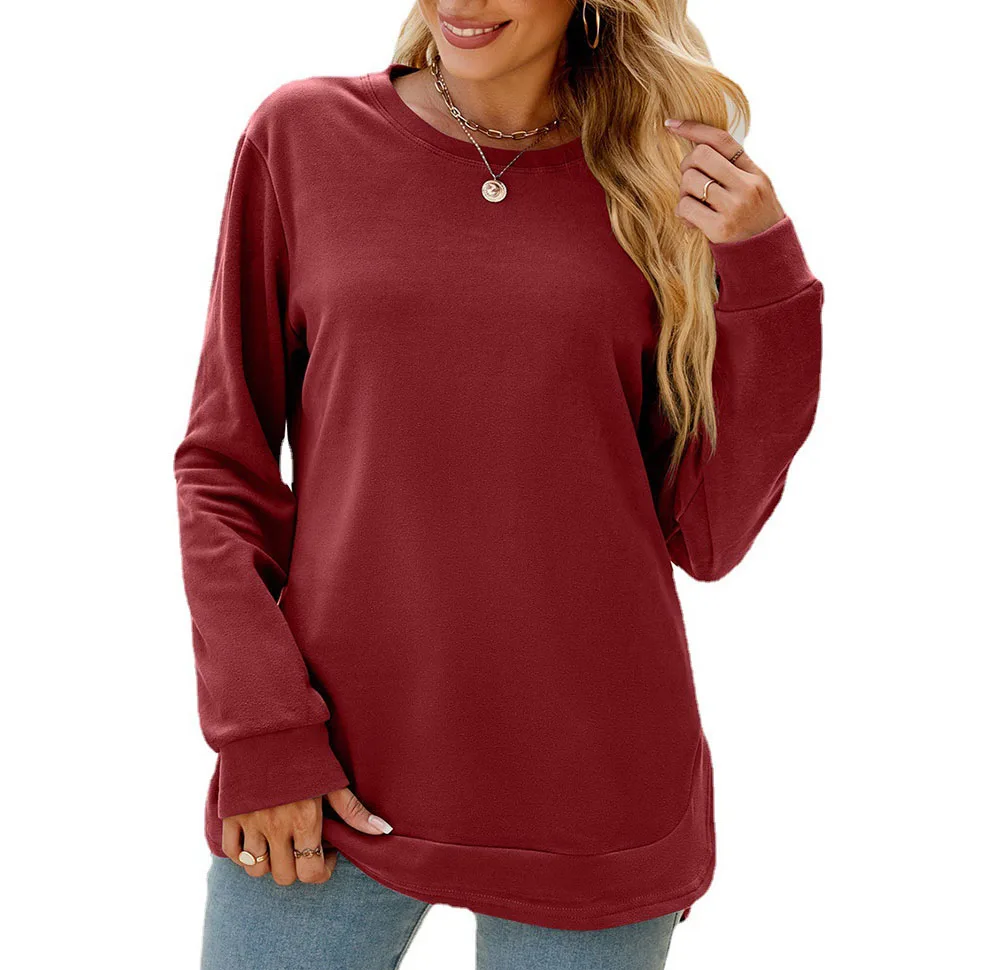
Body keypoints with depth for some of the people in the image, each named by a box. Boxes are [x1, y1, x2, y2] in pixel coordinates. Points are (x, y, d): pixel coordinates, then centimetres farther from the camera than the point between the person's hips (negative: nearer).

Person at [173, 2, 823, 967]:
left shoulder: (672, 178, 1)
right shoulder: (303, 134, 0)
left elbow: (705, 536, 0)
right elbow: (224, 459, 2)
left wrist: (763, 279, -9)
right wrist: (258, 731, -6)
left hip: (590, 789, 1)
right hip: (334, 779, 0)